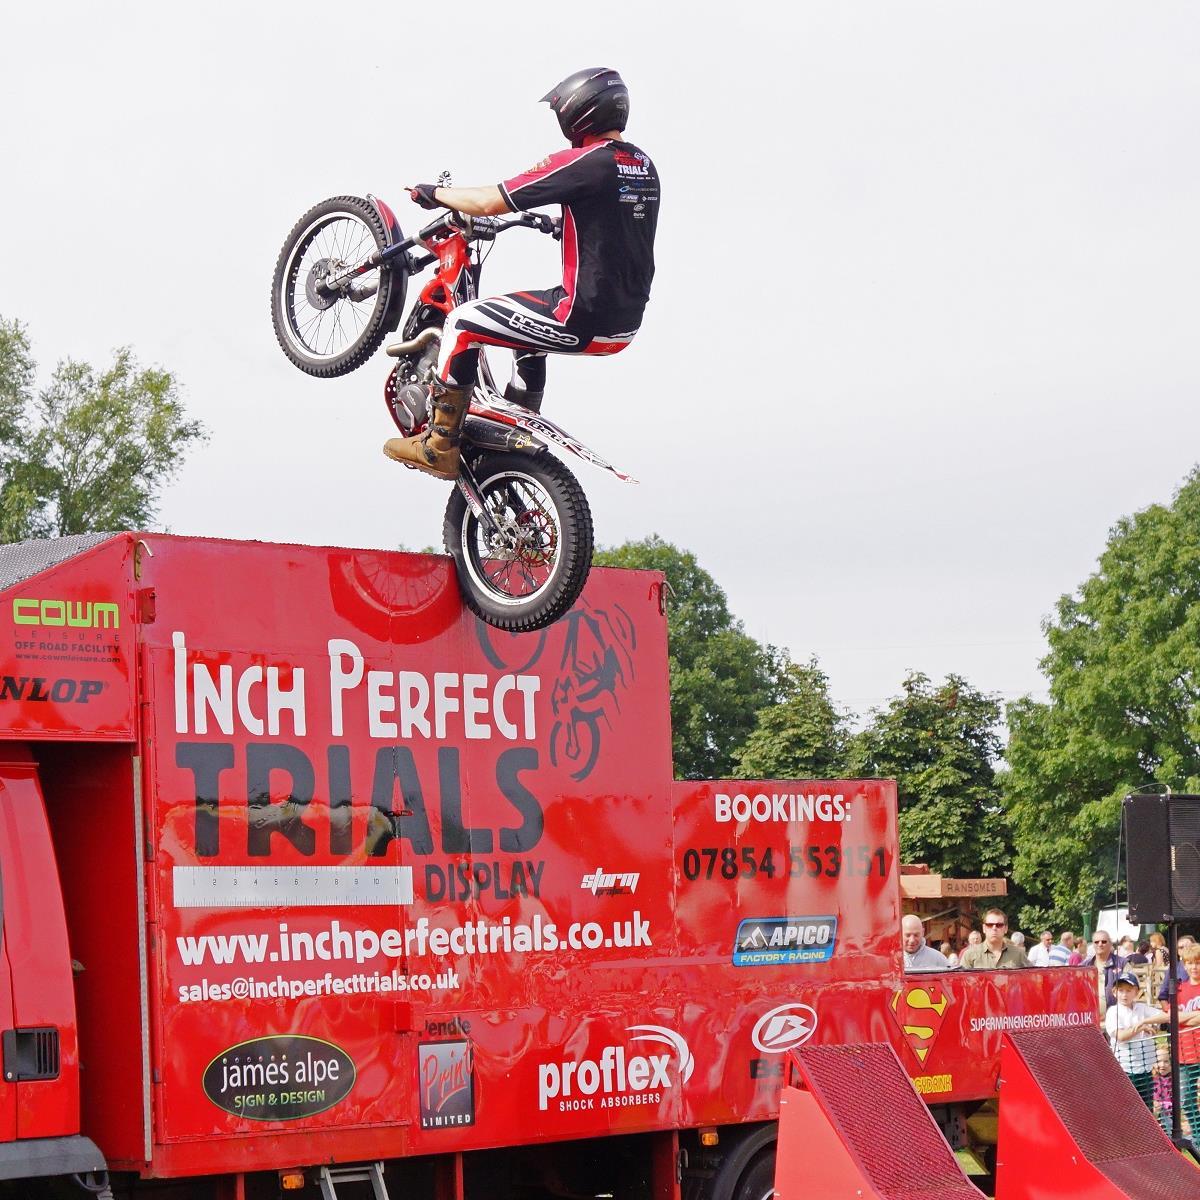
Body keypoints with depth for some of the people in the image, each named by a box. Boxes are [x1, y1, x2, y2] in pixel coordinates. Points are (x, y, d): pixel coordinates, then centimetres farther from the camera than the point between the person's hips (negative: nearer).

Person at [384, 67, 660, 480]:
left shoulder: (583, 162, -16)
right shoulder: (644, 166, 9)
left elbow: (489, 202, -15)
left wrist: (435, 193, 2)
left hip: (584, 318, -9)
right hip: (626, 325, 9)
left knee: (462, 324, 0)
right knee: (528, 336, 35)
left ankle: (439, 447, 1)